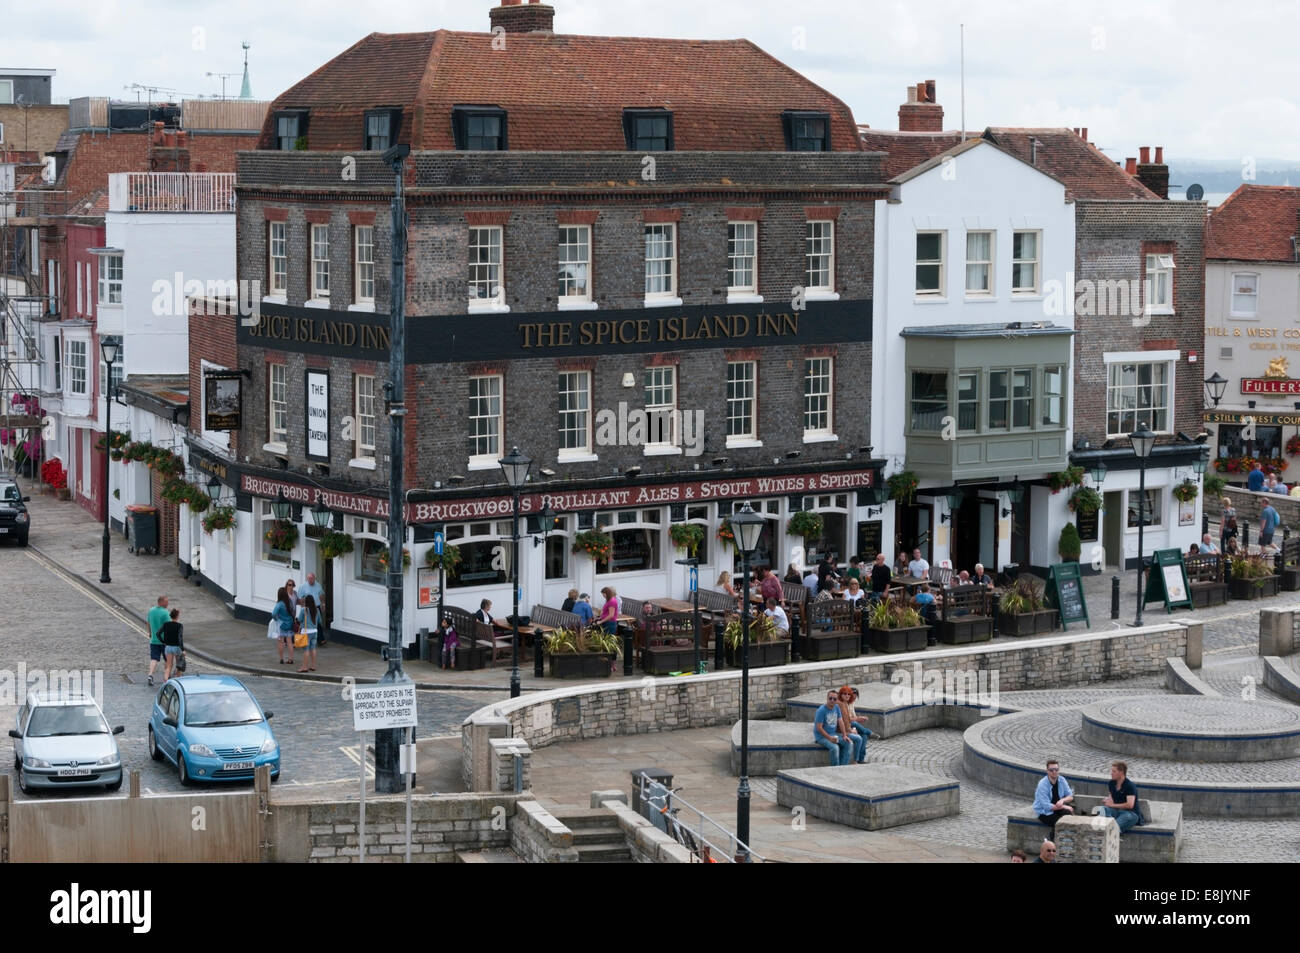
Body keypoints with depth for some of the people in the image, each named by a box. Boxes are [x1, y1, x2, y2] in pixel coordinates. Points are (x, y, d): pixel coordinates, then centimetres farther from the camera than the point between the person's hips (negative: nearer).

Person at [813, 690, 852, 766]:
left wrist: (844, 735, -3)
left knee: (849, 743, -8)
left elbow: (840, 722, 8)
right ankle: (835, 769, -15)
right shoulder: (821, 711, -18)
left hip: (834, 734, 7)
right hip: (821, 736, -7)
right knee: (835, 747, -31)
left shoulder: (837, 707, 4)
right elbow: (819, 728, -19)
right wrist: (830, 738, -24)